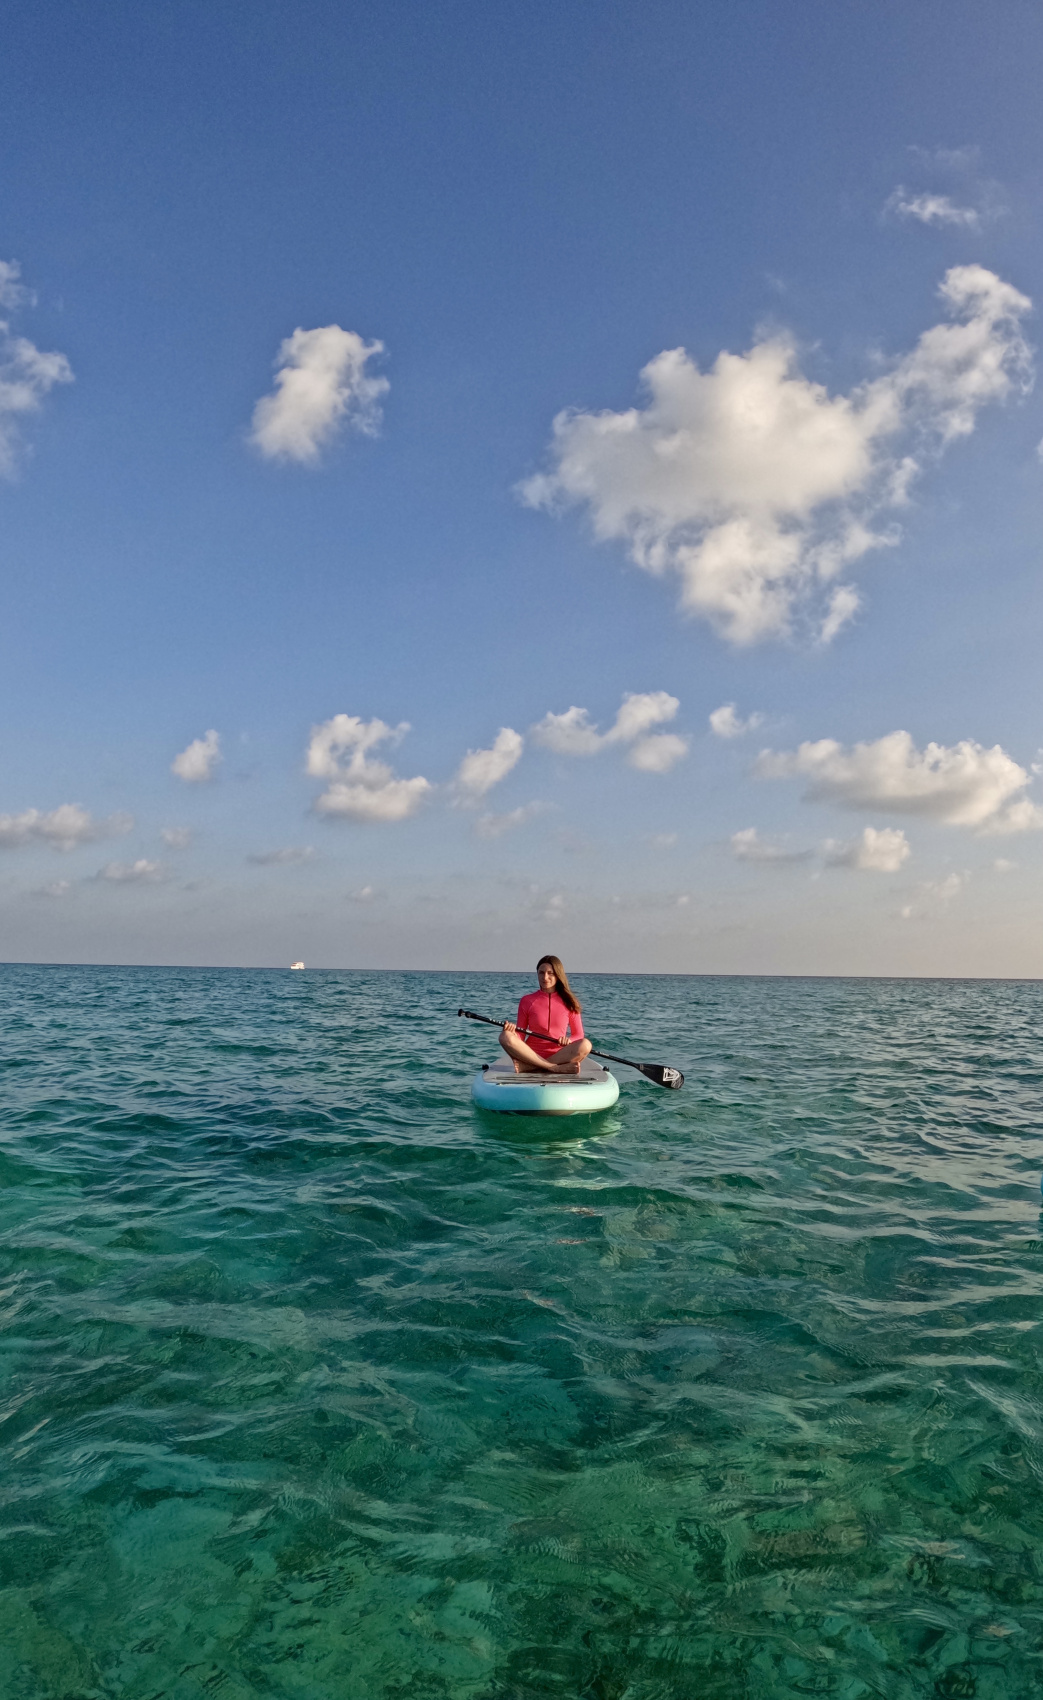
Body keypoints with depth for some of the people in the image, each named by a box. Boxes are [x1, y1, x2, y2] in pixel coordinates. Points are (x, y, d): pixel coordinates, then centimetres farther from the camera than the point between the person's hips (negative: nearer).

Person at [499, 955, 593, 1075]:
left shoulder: (569, 1002, 7)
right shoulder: (527, 1001, 7)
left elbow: (579, 1035, 8)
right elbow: (520, 1036, 6)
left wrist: (568, 1040, -15)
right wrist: (513, 1032, -18)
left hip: (559, 1056, 0)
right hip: (531, 1054, 0)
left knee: (585, 1045, -30)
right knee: (505, 1037, -26)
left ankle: (526, 1067, -29)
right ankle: (557, 1068, -31)